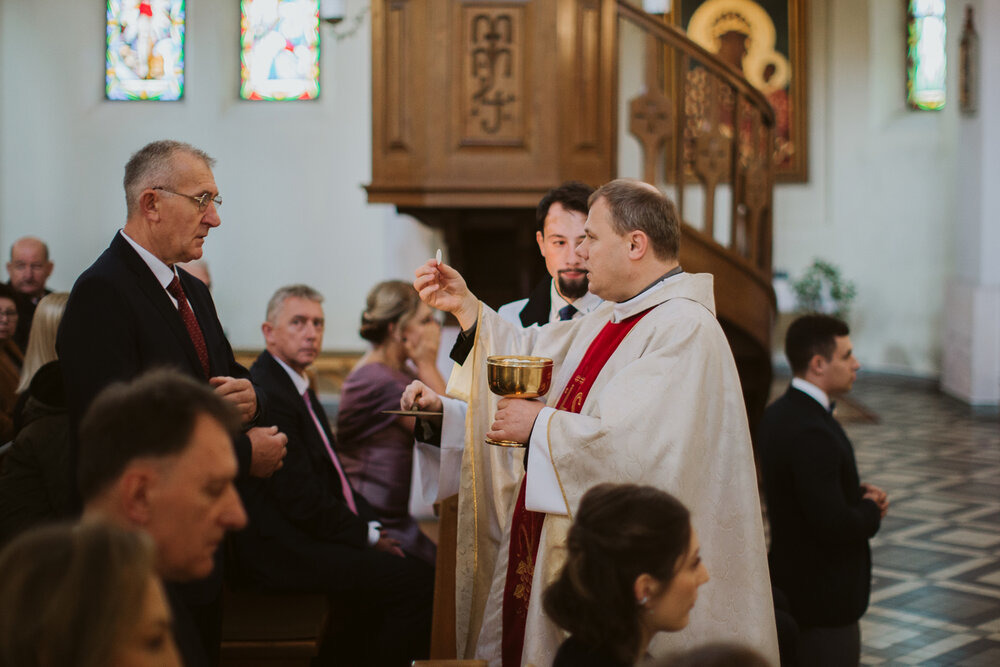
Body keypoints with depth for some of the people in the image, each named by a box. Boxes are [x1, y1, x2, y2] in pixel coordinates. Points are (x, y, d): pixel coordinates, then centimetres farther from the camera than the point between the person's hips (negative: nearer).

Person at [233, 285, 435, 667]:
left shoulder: (299, 387, 17)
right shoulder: (265, 393, -16)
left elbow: (332, 478, 19)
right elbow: (300, 497, -19)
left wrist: (373, 528, 5)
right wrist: (368, 535, -10)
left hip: (308, 535, 10)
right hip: (285, 550, -10)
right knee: (418, 582, -18)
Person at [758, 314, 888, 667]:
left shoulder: (778, 413, 4)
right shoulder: (812, 433, -27)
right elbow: (836, 526, -29)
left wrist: (860, 493, 2)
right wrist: (872, 509, -10)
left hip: (792, 583, 10)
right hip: (825, 598, -10)